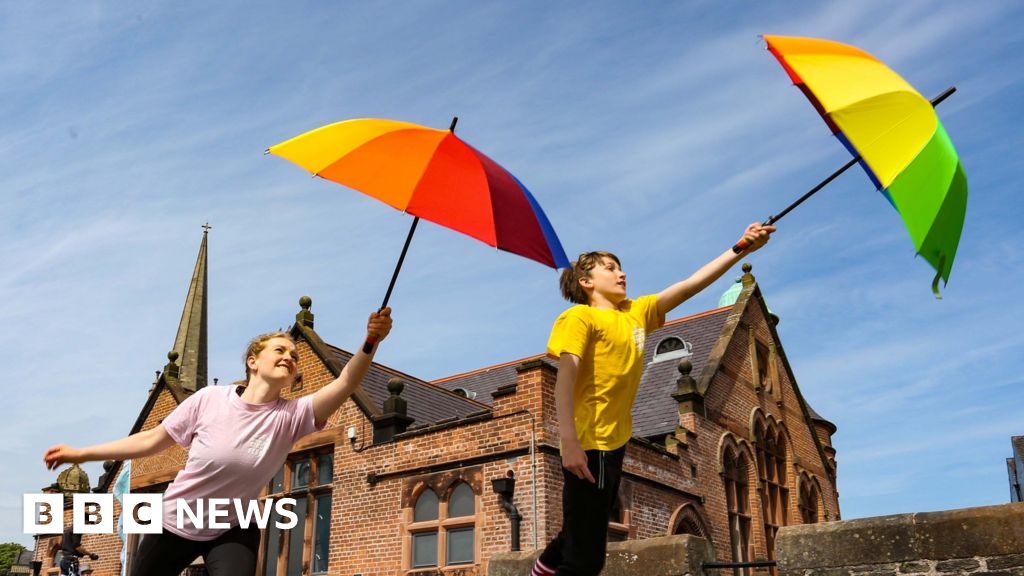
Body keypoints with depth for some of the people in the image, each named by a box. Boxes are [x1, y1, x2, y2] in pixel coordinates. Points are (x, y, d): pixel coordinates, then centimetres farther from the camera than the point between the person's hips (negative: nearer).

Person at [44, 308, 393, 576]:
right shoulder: (210, 399, -18)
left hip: (233, 531, -1)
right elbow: (152, 440, -6)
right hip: (175, 522, 1)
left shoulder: (291, 416, -18)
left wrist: (370, 342, -51)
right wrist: (81, 454, -4)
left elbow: (344, 384, -34)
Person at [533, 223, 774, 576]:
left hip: (614, 443, 9)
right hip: (589, 445, -8)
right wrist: (569, 442, -31)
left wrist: (742, 249, 2)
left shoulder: (637, 312, 14)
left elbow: (692, 284, 10)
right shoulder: (580, 317, -7)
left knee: (584, 539, 23)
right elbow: (566, 376, -19)